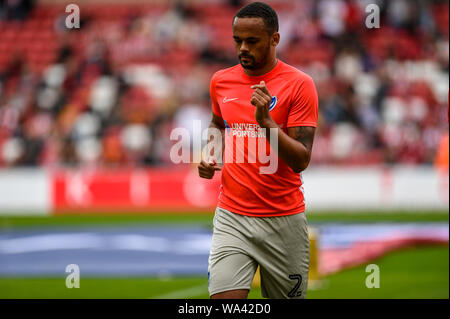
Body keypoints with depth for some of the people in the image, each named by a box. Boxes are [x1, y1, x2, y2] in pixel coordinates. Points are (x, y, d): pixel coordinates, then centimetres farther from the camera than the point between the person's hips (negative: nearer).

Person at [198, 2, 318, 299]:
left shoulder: (299, 84, -7)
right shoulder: (221, 80, 7)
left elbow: (301, 161, -13)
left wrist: (266, 121, -25)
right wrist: (209, 157, 10)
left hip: (284, 220, -2)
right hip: (232, 217, 3)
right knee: (225, 298, -15)